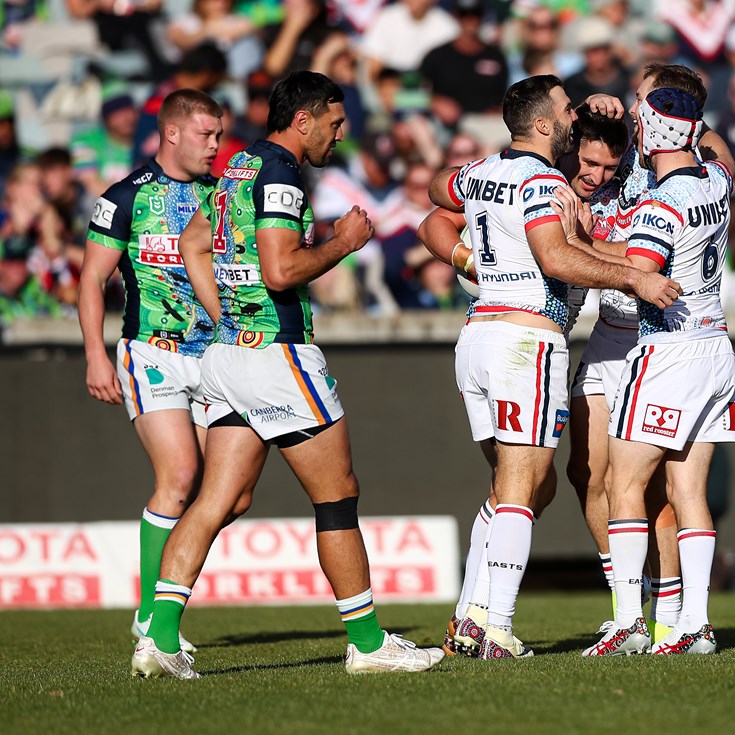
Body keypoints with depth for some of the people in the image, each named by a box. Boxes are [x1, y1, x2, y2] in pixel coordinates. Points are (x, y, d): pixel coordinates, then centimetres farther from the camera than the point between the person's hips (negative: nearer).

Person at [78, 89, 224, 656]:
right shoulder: (128, 196, -2)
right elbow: (93, 278, -1)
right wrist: (96, 355, -9)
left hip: (213, 353, 5)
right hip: (152, 354, -5)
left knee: (205, 489, -1)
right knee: (179, 476, -17)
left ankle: (167, 605, 8)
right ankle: (150, 612, -11)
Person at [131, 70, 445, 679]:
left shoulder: (241, 168, 16)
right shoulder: (280, 175, -14)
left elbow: (194, 245, 26)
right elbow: (280, 270, -24)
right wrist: (343, 242, -9)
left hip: (231, 351, 9)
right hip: (278, 352, -9)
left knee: (220, 500, 4)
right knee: (337, 493, 2)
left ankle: (161, 636, -8)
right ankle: (367, 642, 8)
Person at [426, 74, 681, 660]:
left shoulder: (480, 172, 13)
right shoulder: (541, 181, -13)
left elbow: (438, 190, 36)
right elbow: (556, 258, -27)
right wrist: (633, 278, -23)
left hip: (477, 336, 9)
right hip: (529, 339, -9)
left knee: (529, 482, 14)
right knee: (521, 489, -8)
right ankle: (499, 632, -15)